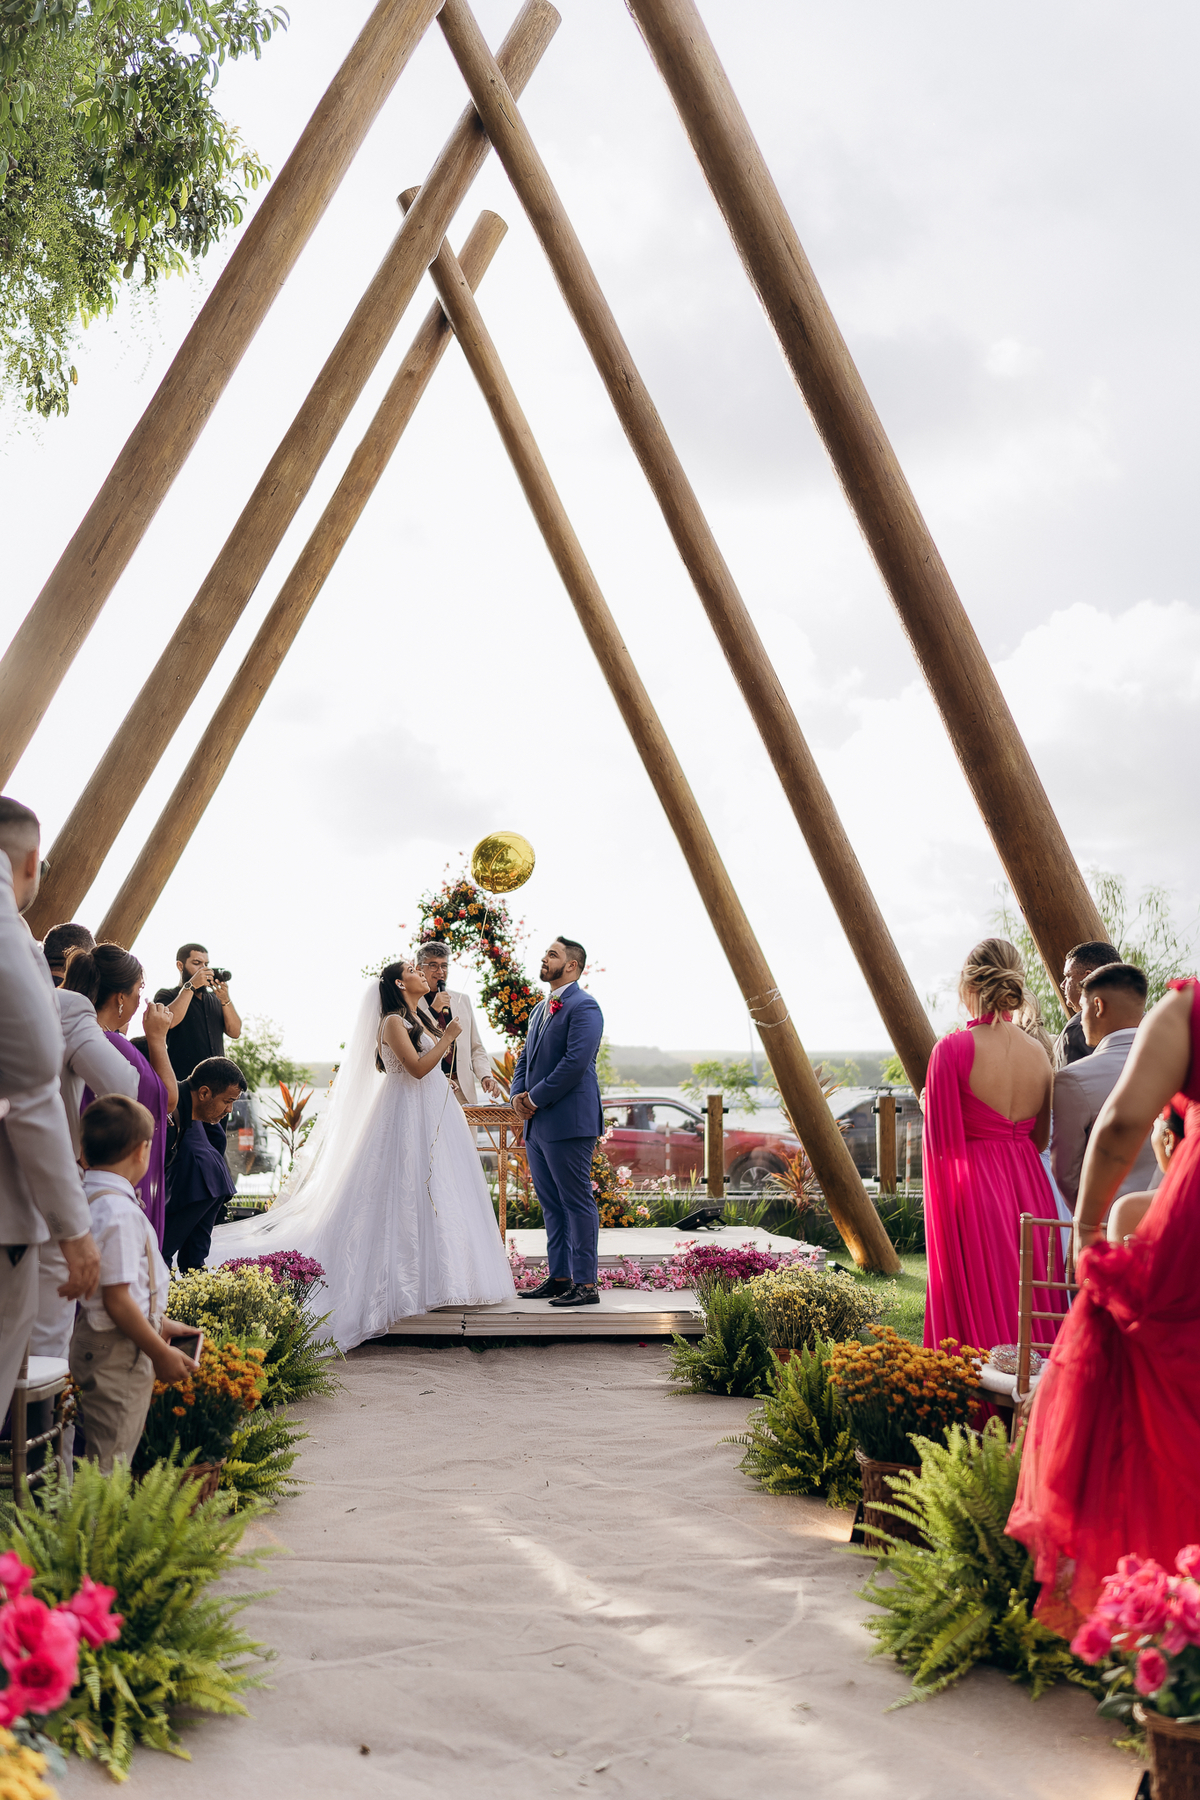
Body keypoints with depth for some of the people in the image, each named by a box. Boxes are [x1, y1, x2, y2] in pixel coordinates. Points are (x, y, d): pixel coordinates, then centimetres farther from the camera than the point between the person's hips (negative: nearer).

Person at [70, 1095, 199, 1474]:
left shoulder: (89, 1198, 9)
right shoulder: (118, 1211, -23)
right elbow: (118, 1301, -24)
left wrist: (160, 1323, 23)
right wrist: (162, 1354, -16)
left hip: (98, 1342, 10)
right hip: (117, 1353, -10)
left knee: (109, 1457, 18)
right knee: (109, 1463, -2)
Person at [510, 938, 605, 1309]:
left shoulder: (583, 1007, -10)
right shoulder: (540, 1008, 20)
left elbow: (576, 1062, -20)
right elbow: (525, 1058, 21)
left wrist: (536, 1098, -14)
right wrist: (518, 1094, 3)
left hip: (569, 1122, -9)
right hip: (537, 1125, 9)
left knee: (577, 1203, -3)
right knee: (551, 1206, 13)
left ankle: (586, 1284, 2)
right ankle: (558, 1278, 21)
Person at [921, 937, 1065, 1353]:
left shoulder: (953, 1048, -14)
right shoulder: (1038, 1050, 3)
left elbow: (940, 1140, -13)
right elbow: (1041, 1139, 11)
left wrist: (930, 1103, 6)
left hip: (974, 1188, -5)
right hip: (1029, 1188, 6)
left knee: (977, 1309, 1)